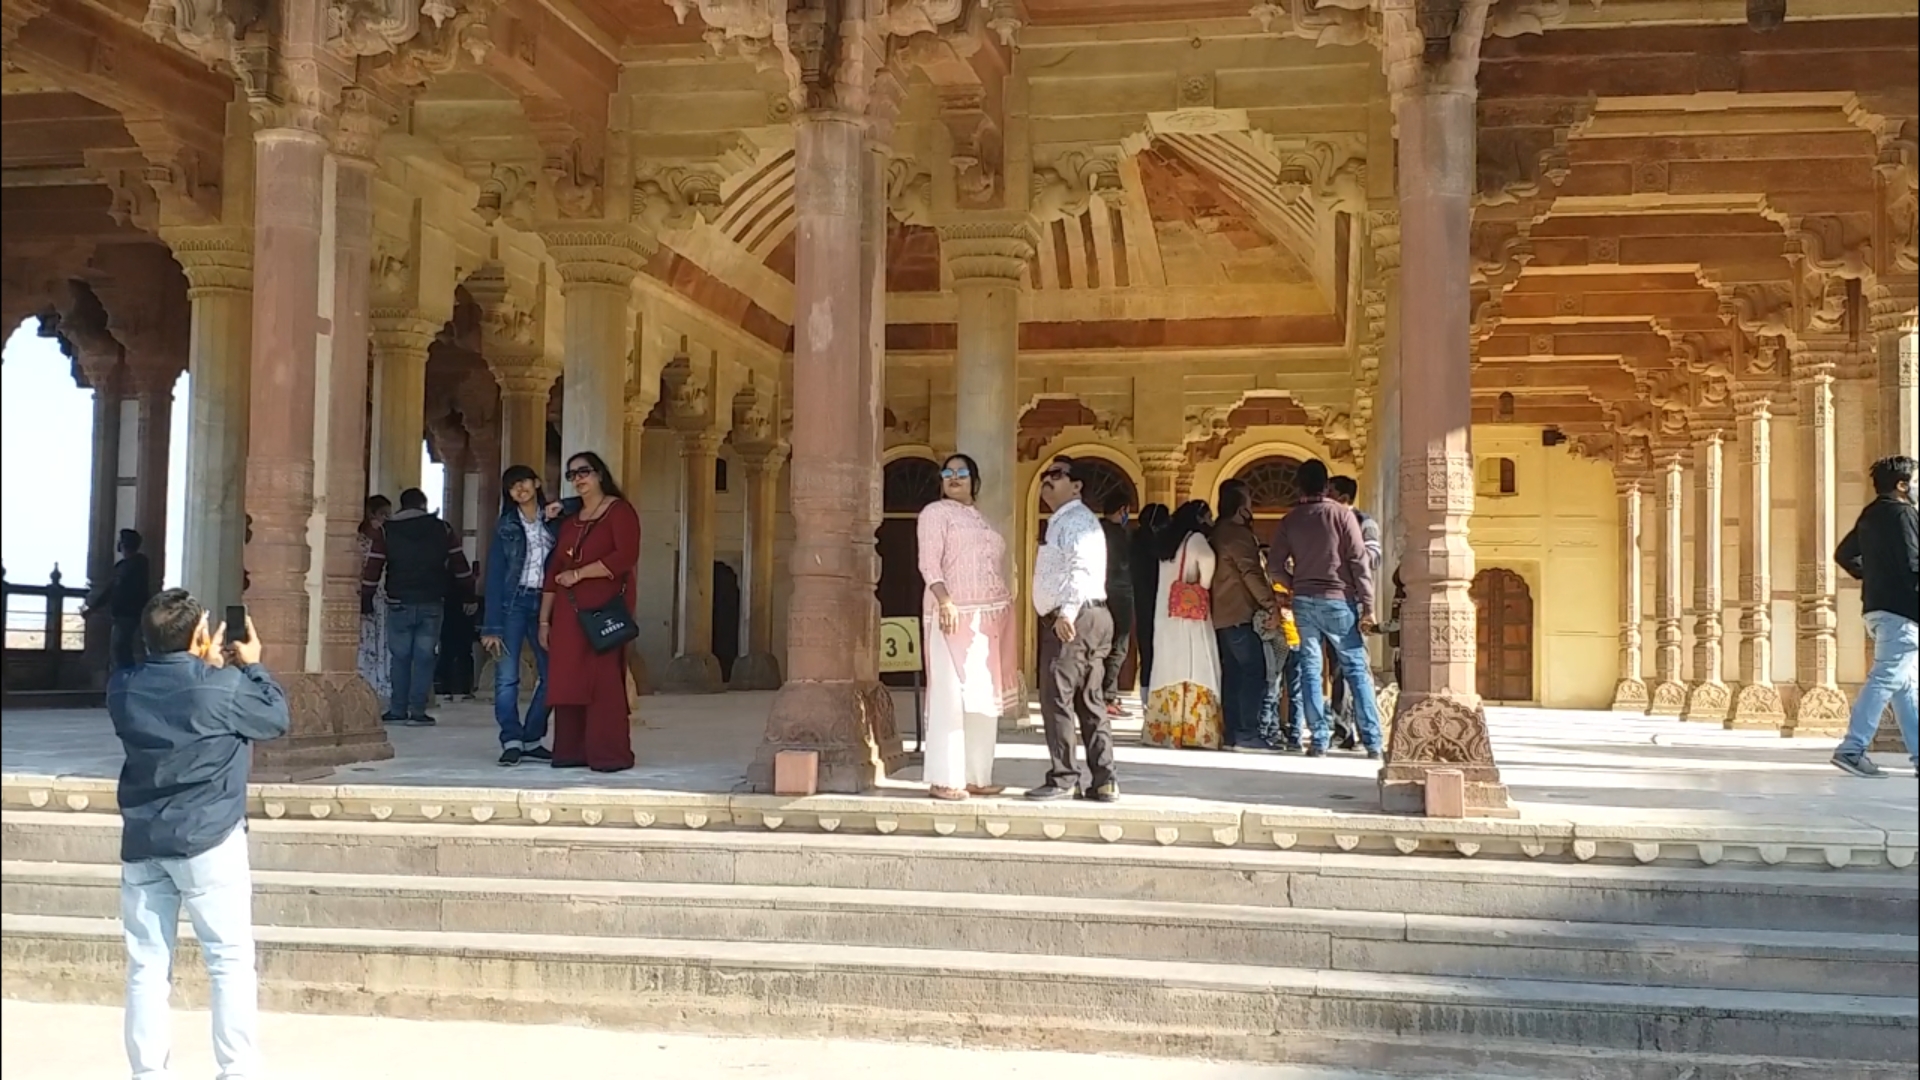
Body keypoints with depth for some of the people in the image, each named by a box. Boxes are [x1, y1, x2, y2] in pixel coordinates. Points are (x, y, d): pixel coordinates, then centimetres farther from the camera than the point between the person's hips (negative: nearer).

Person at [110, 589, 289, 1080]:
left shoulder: (122, 688, 2)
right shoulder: (223, 687, -13)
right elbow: (278, 718, 3)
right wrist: (251, 665, 14)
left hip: (142, 842, 5)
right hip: (207, 840, -5)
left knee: (147, 964, 8)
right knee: (231, 961, 2)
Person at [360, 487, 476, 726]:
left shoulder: (386, 531, 5)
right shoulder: (443, 530, 6)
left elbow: (372, 569, 1)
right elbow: (461, 567, 7)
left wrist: (365, 602, 6)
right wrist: (468, 597, 15)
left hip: (399, 604, 0)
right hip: (432, 603, 0)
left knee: (400, 657, 7)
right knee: (424, 657, 1)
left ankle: (398, 711, 7)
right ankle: (417, 711, -1)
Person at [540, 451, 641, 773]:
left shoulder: (619, 511, 1)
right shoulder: (569, 519, 21)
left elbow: (626, 556, -13)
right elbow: (554, 570, 18)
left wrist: (578, 574, -11)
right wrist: (544, 620, 13)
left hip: (604, 608, -6)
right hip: (569, 611, 6)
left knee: (604, 679, -10)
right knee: (567, 680, 0)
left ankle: (609, 754, -8)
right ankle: (571, 751, 5)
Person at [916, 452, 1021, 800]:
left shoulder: (980, 518, 22)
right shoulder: (936, 512, 0)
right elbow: (929, 563, -11)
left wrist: (1005, 610, 15)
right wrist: (944, 601, -25)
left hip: (989, 617, 8)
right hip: (955, 615, -8)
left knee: (986, 697, 7)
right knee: (951, 696, -10)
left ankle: (976, 776, 13)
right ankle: (943, 779, -10)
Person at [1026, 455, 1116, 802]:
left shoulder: (1076, 520, -9)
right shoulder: (1060, 522, 24)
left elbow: (1081, 568, -24)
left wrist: (1067, 612, -34)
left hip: (1074, 620, -11)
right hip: (1090, 619, 11)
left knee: (1057, 698, -7)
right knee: (1090, 702, 8)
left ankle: (1063, 779, -3)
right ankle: (1103, 780, 10)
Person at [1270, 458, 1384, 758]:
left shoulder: (1289, 521, 4)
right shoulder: (1341, 514, -4)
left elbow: (1277, 566, 3)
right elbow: (1359, 561, -7)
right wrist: (1367, 604, -4)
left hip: (1304, 601, 3)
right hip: (1338, 600, -2)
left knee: (1310, 668, 6)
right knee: (1356, 668, 1)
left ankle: (1319, 740, 2)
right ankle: (1372, 741, -3)